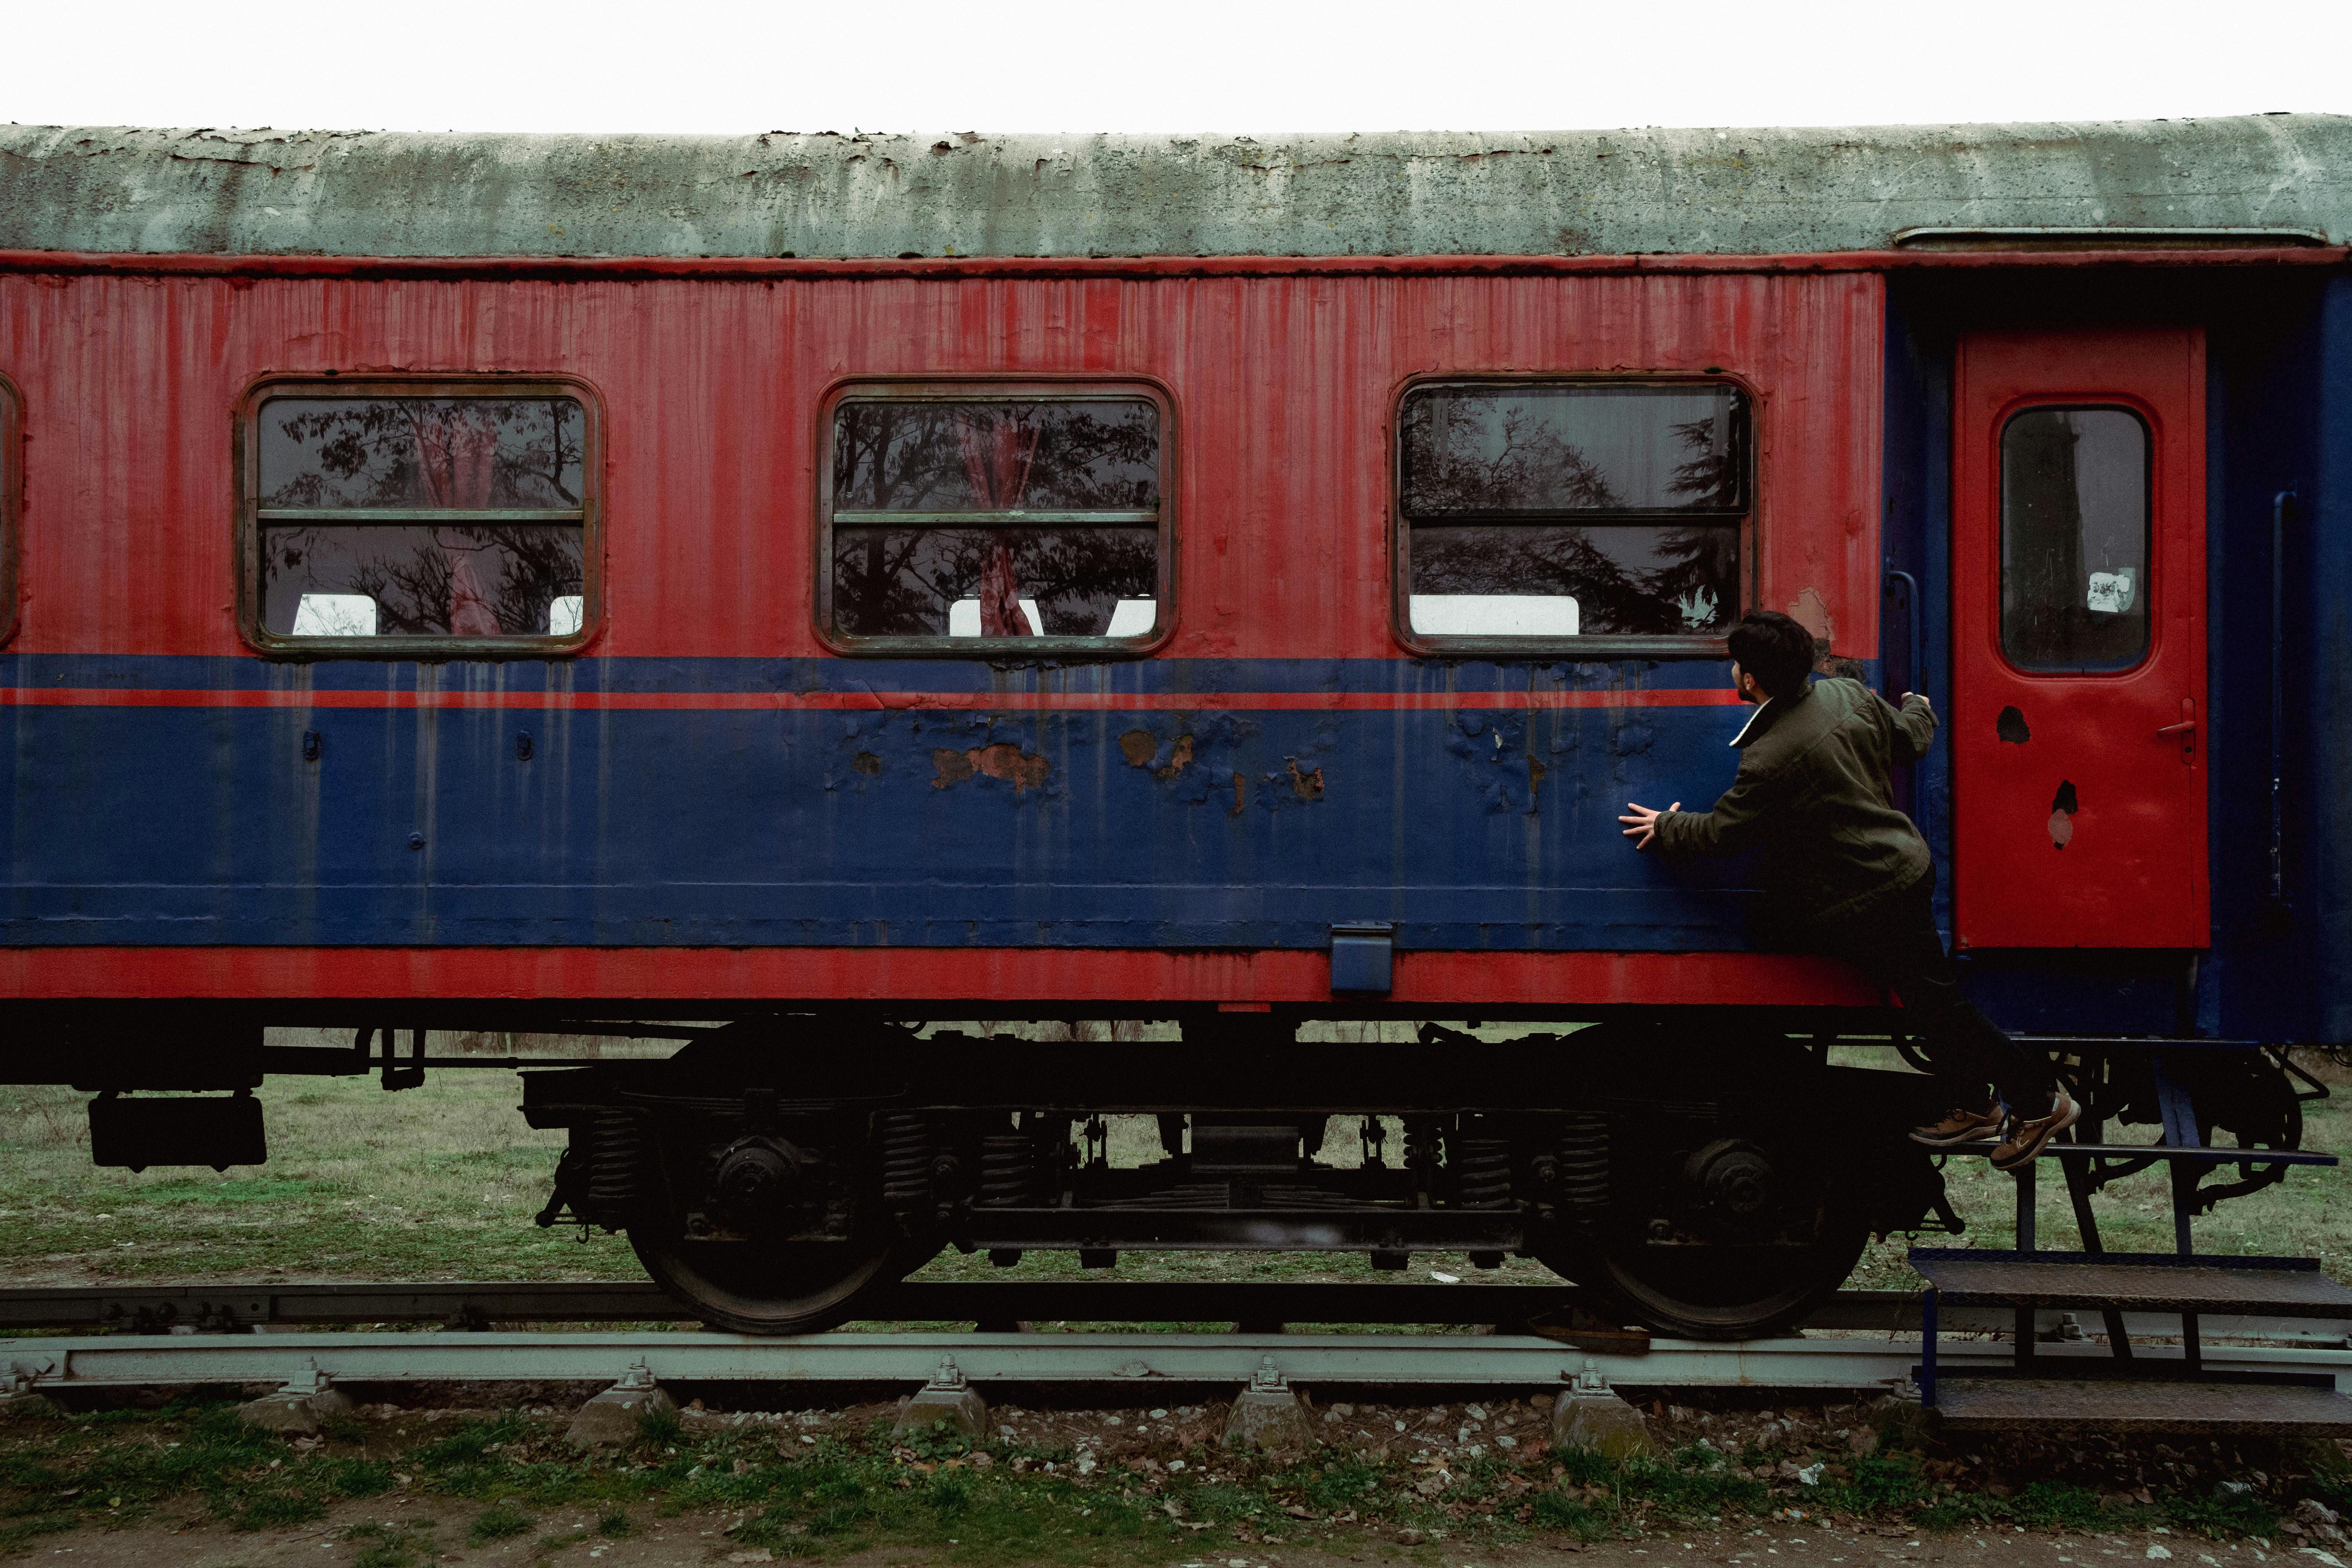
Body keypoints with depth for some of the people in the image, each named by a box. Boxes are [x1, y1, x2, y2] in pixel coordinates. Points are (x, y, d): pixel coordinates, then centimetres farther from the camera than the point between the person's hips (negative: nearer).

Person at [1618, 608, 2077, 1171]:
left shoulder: (1770, 758, -25)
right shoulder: (1849, 696, -1)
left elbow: (1722, 832, -14)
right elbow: (1910, 740, 14)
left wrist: (1667, 827, 5)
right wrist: (1919, 708, 38)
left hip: (1867, 903, -9)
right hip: (1907, 868, 9)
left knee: (1938, 1006, 2)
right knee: (1931, 1001, 19)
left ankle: (2040, 1099, 13)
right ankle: (1974, 1107, 29)